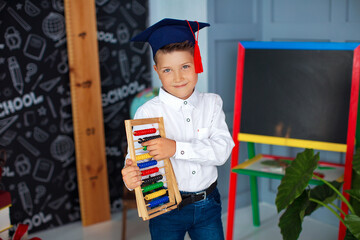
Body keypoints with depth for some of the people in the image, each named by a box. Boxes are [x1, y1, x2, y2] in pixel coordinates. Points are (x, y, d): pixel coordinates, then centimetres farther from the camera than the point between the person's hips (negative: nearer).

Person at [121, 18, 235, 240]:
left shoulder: (212, 103, -3)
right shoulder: (148, 112, -13)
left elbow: (222, 150, -15)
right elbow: (135, 160, -15)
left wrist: (176, 148, -28)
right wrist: (130, 178, -39)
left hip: (208, 205, 2)